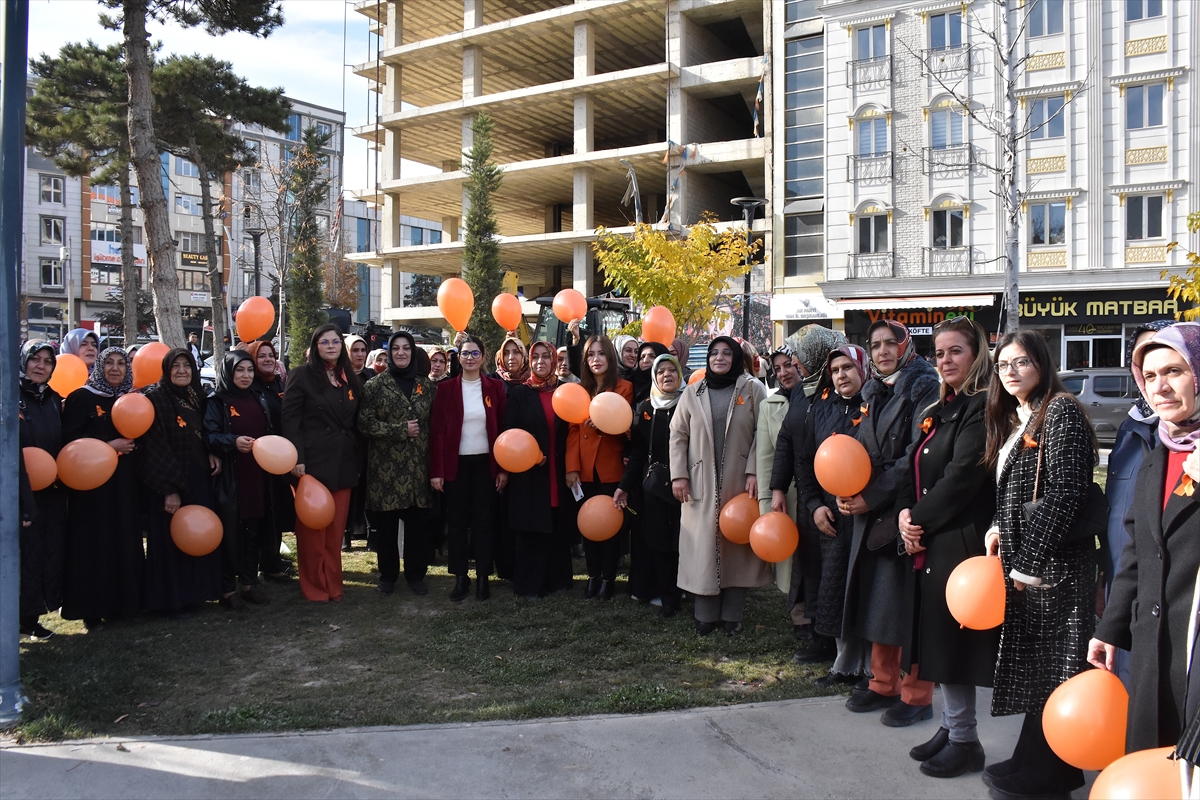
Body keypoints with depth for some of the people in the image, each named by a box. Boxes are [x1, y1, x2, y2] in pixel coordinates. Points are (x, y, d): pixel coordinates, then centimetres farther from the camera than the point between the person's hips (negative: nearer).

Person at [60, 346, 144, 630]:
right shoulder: (81, 398, -4)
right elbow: (69, 437, -10)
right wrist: (107, 445, -17)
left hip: (125, 482, 5)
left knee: (125, 541, 6)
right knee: (93, 543, -3)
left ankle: (122, 601, 16)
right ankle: (91, 609, 5)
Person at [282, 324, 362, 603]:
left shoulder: (350, 379, 14)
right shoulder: (302, 375, -2)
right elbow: (290, 420, -8)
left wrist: (357, 458, 10)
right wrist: (297, 459, -16)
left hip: (343, 463, 5)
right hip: (313, 461, -4)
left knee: (336, 528, 7)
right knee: (312, 527, 2)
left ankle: (332, 583, 17)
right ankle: (314, 586, 12)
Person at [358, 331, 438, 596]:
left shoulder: (426, 385, 9)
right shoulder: (376, 385, 1)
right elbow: (365, 423, -6)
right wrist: (400, 431, -14)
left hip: (418, 465, 2)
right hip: (386, 466, -2)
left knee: (418, 522, 3)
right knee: (386, 524, 4)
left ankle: (416, 574, 18)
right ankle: (387, 575, 19)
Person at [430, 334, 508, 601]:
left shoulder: (495, 387, 2)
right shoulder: (446, 388, 0)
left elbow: (502, 428, 1)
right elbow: (438, 431, -2)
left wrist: (503, 467, -3)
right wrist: (436, 470, -7)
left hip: (485, 463, 0)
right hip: (456, 464, 0)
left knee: (484, 520, 6)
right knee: (457, 521, 5)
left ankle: (482, 577, 15)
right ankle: (460, 576, 15)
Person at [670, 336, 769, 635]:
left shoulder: (753, 390, 3)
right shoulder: (692, 393, 7)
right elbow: (678, 435, 6)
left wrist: (754, 472, -11)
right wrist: (678, 475, -2)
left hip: (739, 483, -1)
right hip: (702, 485, 1)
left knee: (737, 544, 4)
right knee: (703, 546, 2)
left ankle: (732, 614, 14)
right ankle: (706, 614, 12)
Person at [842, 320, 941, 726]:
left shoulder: (925, 388, -8)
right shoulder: (873, 393, 15)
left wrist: (872, 496, -17)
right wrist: (846, 493, -3)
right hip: (872, 513, 7)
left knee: (911, 604, 0)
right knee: (878, 599, 12)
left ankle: (916, 695, 13)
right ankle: (883, 684, 26)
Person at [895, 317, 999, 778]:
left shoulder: (981, 407, -13)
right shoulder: (939, 410, 15)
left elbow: (962, 476, -20)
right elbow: (918, 469, 14)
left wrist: (920, 520, -13)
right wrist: (907, 512, -3)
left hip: (959, 541, -9)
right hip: (930, 542, 9)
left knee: (951, 639, 0)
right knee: (939, 640, 15)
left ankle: (964, 741, 14)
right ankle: (951, 727, 28)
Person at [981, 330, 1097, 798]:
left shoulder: (1062, 412, -11)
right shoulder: (1012, 420, 16)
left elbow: (1064, 492, -19)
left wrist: (1029, 561, -19)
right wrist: (998, 529, 2)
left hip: (1055, 564, -9)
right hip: (1021, 561, 9)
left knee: (1051, 669, 1)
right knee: (1031, 664, 15)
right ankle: (1034, 761, 26)